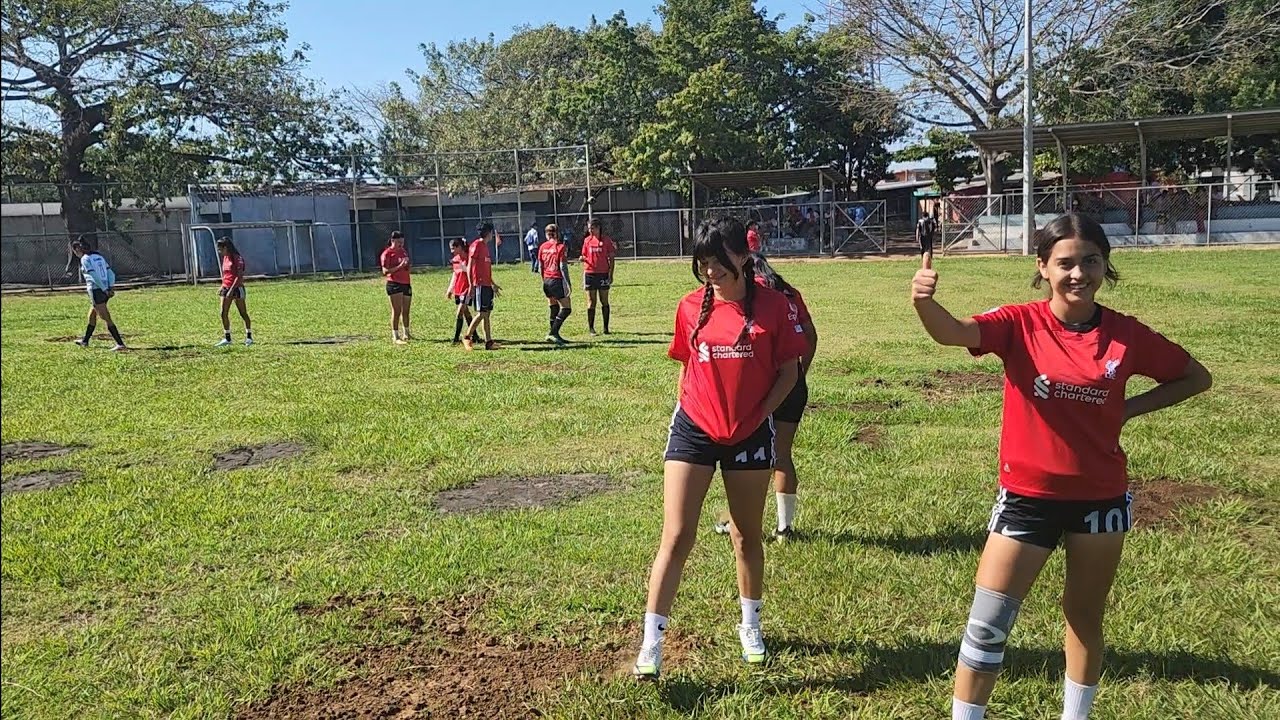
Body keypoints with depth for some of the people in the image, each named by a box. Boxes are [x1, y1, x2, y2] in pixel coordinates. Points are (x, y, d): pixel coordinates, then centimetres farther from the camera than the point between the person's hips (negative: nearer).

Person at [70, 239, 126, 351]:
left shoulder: (85, 259, -8)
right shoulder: (98, 256, 16)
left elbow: (95, 276, -18)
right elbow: (111, 273, 10)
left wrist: (105, 289, -14)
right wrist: (111, 287, 1)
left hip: (96, 291, -8)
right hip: (105, 291, 8)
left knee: (107, 318, -9)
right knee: (92, 315, 23)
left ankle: (120, 344, -14)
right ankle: (85, 341, 37)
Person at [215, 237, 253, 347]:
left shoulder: (237, 258, -13)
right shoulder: (225, 258, 12)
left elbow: (239, 276, -18)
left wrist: (231, 290, -21)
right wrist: (222, 287, 10)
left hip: (237, 288, -8)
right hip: (226, 288, 8)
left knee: (243, 313, 1)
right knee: (224, 314, 2)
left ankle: (249, 337, 10)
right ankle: (227, 338, 8)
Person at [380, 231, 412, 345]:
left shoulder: (404, 252, 15)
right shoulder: (387, 253, -7)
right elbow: (385, 271, -14)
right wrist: (399, 266, -20)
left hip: (406, 284, 7)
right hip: (394, 284, -7)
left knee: (406, 311, 13)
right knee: (397, 311, -7)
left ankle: (406, 334, 27)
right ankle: (395, 336, -3)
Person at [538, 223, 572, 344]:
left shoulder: (542, 247, 7)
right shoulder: (560, 247, -8)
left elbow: (540, 266, 12)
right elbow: (563, 267, -12)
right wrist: (567, 284, -10)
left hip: (546, 281, 7)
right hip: (557, 280, -7)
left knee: (554, 308, 17)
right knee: (566, 309, -3)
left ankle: (554, 334, 17)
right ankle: (552, 333, -14)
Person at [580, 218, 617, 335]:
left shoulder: (606, 240, -2)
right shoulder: (587, 240, 6)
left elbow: (611, 258, 0)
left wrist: (611, 275, -4)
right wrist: (582, 258, -8)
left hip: (603, 274, -1)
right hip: (590, 273, 2)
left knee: (604, 301, 5)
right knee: (591, 302, 3)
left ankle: (606, 327, 12)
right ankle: (591, 328, 8)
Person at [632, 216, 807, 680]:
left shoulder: (771, 305, -6)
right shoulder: (691, 307, -1)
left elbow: (788, 371, -2)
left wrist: (759, 415, -11)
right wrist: (688, 409, 5)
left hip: (750, 435, 0)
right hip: (693, 432, 1)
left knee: (747, 536, 15)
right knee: (676, 538, -3)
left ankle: (751, 627, 36)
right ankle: (651, 644, 3)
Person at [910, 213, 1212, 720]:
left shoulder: (1127, 334, -5)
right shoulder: (1019, 323, -11)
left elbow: (1197, 378, 10)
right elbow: (953, 332, -30)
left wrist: (1129, 409, -5)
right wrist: (924, 302, -53)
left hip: (1100, 497, 2)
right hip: (1028, 496, -2)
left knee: (1085, 615, 20)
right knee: (987, 623, -1)